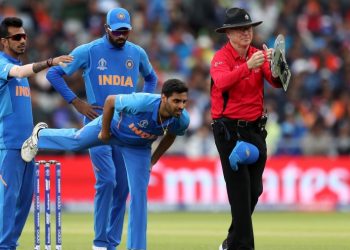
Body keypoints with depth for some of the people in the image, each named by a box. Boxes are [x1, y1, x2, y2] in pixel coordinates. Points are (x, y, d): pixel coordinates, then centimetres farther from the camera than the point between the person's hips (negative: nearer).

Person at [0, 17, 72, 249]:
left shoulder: (19, 65, 20)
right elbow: (19, 72, -29)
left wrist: (33, 132, 13)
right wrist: (49, 62, -42)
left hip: (26, 142, 9)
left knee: (25, 195, 9)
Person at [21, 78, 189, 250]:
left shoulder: (182, 120, -31)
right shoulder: (141, 103, -46)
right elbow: (110, 100, -26)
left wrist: (153, 161, 2)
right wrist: (104, 131, -16)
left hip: (138, 149, 2)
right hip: (113, 126, -2)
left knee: (139, 194, -2)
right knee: (75, 142, 22)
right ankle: (40, 136, 54)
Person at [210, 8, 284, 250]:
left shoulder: (259, 55, 5)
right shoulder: (221, 58, -10)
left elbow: (278, 82, -7)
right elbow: (222, 82, -31)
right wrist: (248, 66, -43)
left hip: (255, 129, 6)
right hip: (229, 129, -6)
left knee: (255, 190, 11)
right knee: (240, 191, -10)